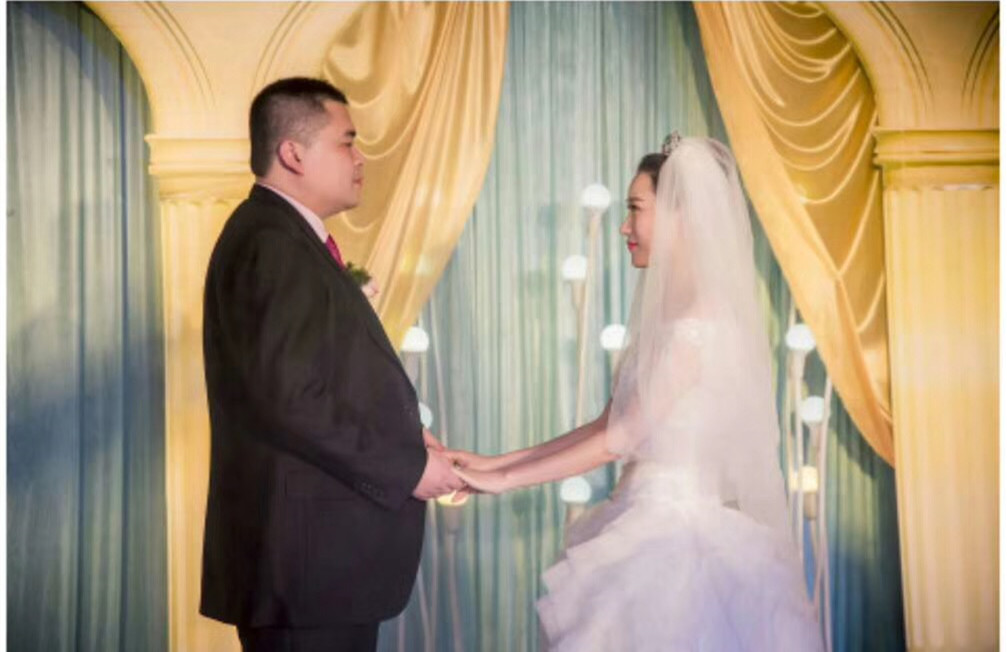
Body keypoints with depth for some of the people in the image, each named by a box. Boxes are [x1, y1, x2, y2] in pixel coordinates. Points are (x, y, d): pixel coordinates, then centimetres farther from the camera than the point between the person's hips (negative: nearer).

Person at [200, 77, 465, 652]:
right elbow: (288, 398, -24)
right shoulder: (273, 245, -17)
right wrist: (407, 467, -17)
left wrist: (404, 438, 5)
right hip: (307, 556, -10)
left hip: (323, 545, 10)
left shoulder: (290, 238, 15)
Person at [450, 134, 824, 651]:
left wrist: (504, 479, -9)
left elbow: (621, 438, -16)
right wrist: (493, 462, 6)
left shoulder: (700, 324, -16)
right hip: (648, 525, 8)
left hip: (673, 534, -8)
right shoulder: (668, 314, 10)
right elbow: (606, 424, 9)